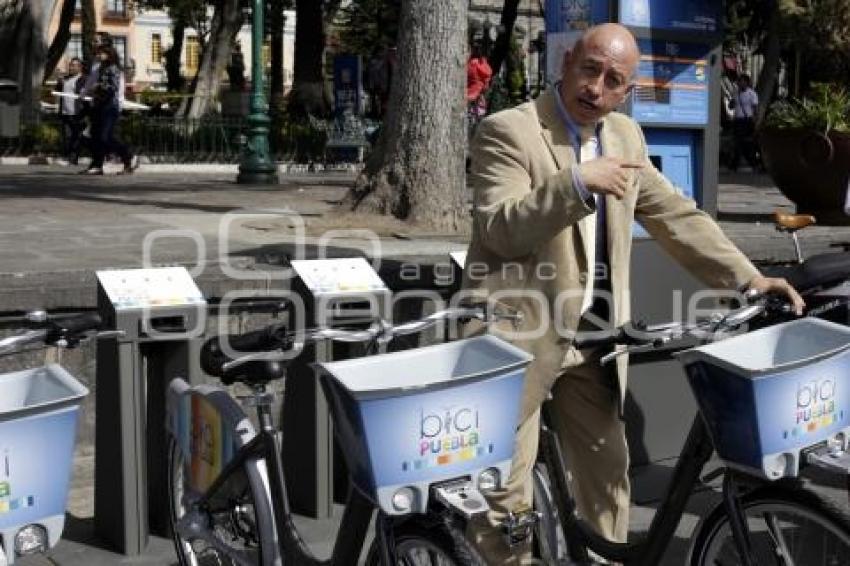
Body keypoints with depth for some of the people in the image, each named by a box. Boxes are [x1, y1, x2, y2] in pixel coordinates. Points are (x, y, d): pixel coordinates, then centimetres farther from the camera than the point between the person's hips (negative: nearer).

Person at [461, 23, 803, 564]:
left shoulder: (625, 135, 11)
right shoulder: (507, 131, -9)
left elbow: (677, 217, 13)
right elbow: (499, 228, -20)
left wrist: (750, 279, 6)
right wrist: (579, 184, -29)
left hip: (593, 336, 6)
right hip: (519, 332, -6)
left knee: (609, 472, 14)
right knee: (503, 485, -1)